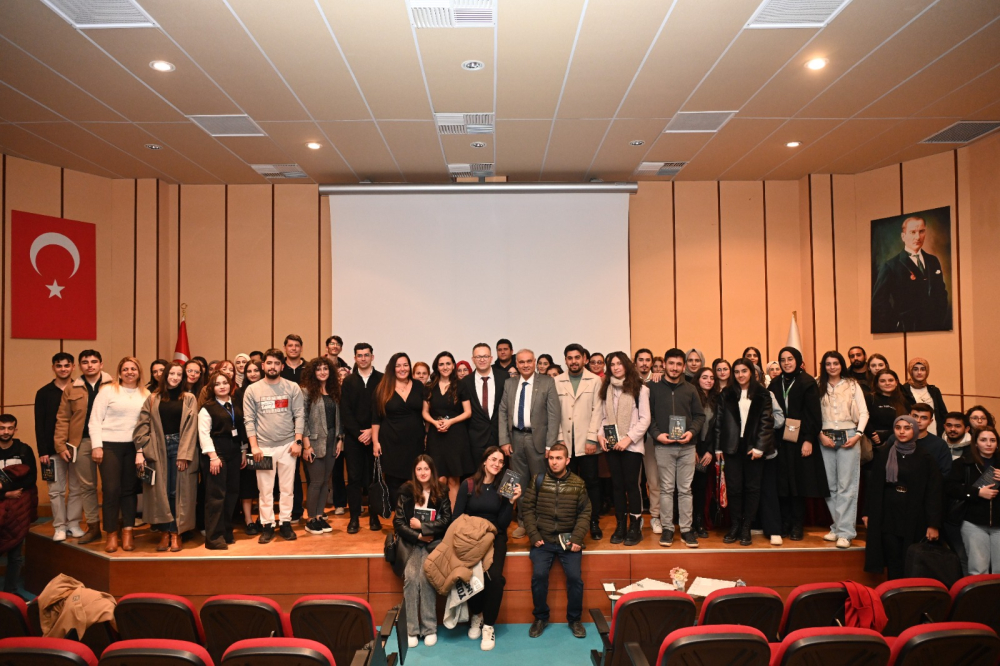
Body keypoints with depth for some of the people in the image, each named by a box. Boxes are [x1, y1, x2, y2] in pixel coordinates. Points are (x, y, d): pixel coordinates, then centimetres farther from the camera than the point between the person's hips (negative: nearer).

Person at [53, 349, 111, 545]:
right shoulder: (71, 389, 8)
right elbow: (62, 419, 7)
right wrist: (61, 445, 0)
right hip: (82, 443, 3)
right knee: (86, 486, 10)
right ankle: (93, 527, 21)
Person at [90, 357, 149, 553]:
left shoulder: (146, 395, 7)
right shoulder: (108, 390, 1)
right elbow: (95, 420, -1)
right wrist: (97, 446, -7)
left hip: (134, 447, 2)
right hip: (109, 445, -2)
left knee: (129, 489, 6)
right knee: (111, 489, -2)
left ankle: (128, 533, 13)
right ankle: (111, 535, 9)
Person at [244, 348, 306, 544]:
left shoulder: (293, 388, 2)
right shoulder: (252, 390, 2)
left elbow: (299, 416, 0)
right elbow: (249, 420, 0)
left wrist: (298, 441, -7)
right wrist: (254, 446, -6)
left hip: (287, 445, 0)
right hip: (264, 447, 0)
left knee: (287, 488, 7)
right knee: (265, 489, 6)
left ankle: (286, 523, 18)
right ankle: (267, 525, 16)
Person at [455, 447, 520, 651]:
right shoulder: (468, 485, -2)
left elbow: (503, 524, 0)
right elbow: (456, 517, 0)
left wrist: (511, 501, -11)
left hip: (495, 537, 1)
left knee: (494, 576, -25)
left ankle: (489, 625, -4)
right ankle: (475, 615, 5)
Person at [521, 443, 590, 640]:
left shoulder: (578, 483, 3)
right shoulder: (538, 480, 1)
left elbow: (585, 513, 2)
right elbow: (527, 508, 1)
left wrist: (576, 539, -9)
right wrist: (534, 536, -7)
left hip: (569, 540, 0)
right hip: (543, 540, 0)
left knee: (575, 577, -15)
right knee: (539, 575, -18)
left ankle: (574, 619, 10)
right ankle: (541, 617, 7)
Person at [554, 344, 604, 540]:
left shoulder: (595, 380, 2)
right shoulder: (557, 381, 6)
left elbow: (597, 411, -2)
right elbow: (555, 412, 4)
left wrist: (592, 439, -8)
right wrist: (560, 438, -3)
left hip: (587, 441, -1)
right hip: (565, 441, 1)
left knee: (591, 482, 3)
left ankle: (594, 522, 14)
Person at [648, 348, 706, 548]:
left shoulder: (690, 389, 9)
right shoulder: (654, 387, 3)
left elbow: (700, 415, 9)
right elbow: (648, 415, 1)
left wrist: (692, 432, -7)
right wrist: (657, 434, -12)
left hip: (687, 446, 2)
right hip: (663, 446, -2)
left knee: (685, 489, 6)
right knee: (666, 488, 4)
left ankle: (686, 529, 14)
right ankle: (667, 529, 12)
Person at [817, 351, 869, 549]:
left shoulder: (853, 385, 7)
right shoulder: (820, 387, 8)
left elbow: (863, 412, 3)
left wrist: (858, 434, -8)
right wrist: (821, 435, -6)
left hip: (848, 438, -2)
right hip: (825, 439, 2)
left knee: (846, 486, -5)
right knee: (830, 486, 5)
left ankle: (845, 532, -2)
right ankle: (837, 526, 15)